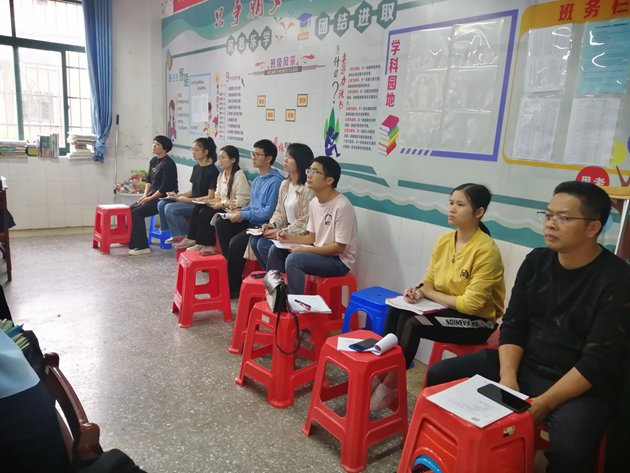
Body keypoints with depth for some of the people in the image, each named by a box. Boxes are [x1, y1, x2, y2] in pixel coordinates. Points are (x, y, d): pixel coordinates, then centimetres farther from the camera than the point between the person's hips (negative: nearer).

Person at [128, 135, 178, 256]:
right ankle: (133, 242, 7)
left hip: (164, 198, -9)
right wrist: (145, 194, 1)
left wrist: (150, 198, -15)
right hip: (153, 196, 9)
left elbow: (165, 188, -19)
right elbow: (149, 180, 16)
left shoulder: (168, 164, -16)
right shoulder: (153, 161, 11)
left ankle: (142, 246, -11)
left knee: (137, 213, -18)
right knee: (131, 210, 0)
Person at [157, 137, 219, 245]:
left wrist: (188, 200, -17)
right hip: (193, 202, 9)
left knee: (170, 208, -23)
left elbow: (211, 197, -17)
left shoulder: (212, 171, -13)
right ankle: (175, 234, 1)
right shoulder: (196, 167, 14)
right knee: (161, 204, -3)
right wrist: (178, 195, 2)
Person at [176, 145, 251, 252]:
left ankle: (205, 244, -8)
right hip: (223, 207, 8)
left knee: (205, 213, -21)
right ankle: (192, 239, -6)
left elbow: (241, 202, -20)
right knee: (197, 209, -9)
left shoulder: (239, 175, -14)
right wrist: (207, 200, -2)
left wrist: (222, 205, -18)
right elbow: (218, 197, 17)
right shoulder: (221, 175, 14)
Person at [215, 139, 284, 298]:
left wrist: (243, 215, -13)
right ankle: (230, 265, 0)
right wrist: (239, 211, 4)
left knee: (236, 242, -26)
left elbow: (269, 212, -20)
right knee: (221, 224, -6)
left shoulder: (275, 181, -16)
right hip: (251, 220, 9)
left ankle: (233, 286, -9)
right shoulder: (257, 179, 14)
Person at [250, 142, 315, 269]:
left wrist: (281, 232, -17)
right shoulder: (284, 184, 9)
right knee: (254, 240, -8)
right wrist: (272, 224, -2)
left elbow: (304, 223, -19)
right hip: (286, 231, 8)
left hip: (301, 235, -8)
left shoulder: (308, 188, -18)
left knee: (264, 245, -19)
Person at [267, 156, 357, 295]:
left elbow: (339, 247, -22)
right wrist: (291, 238, -3)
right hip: (319, 253, 9)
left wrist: (304, 249, -21)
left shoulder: (342, 206, -22)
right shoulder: (314, 203, 4)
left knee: (293, 259, -27)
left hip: (338, 261, -8)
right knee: (276, 251, 2)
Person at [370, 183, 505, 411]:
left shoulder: (486, 250, -22)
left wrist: (429, 293, -14)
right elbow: (429, 281, 8)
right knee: (397, 310, -19)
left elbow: (471, 304, -23)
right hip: (446, 308, 7)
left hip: (477, 321, -6)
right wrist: (418, 290, -16)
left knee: (410, 322, -25)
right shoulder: (444, 240, 0)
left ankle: (392, 384, -8)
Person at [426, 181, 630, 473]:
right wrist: (507, 378, -13)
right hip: (523, 364, 6)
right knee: (440, 376, -3)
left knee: (570, 449, -35)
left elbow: (598, 362, -19)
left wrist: (543, 404, -25)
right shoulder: (536, 261, 2)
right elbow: (513, 324, 2)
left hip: (583, 386, -5)